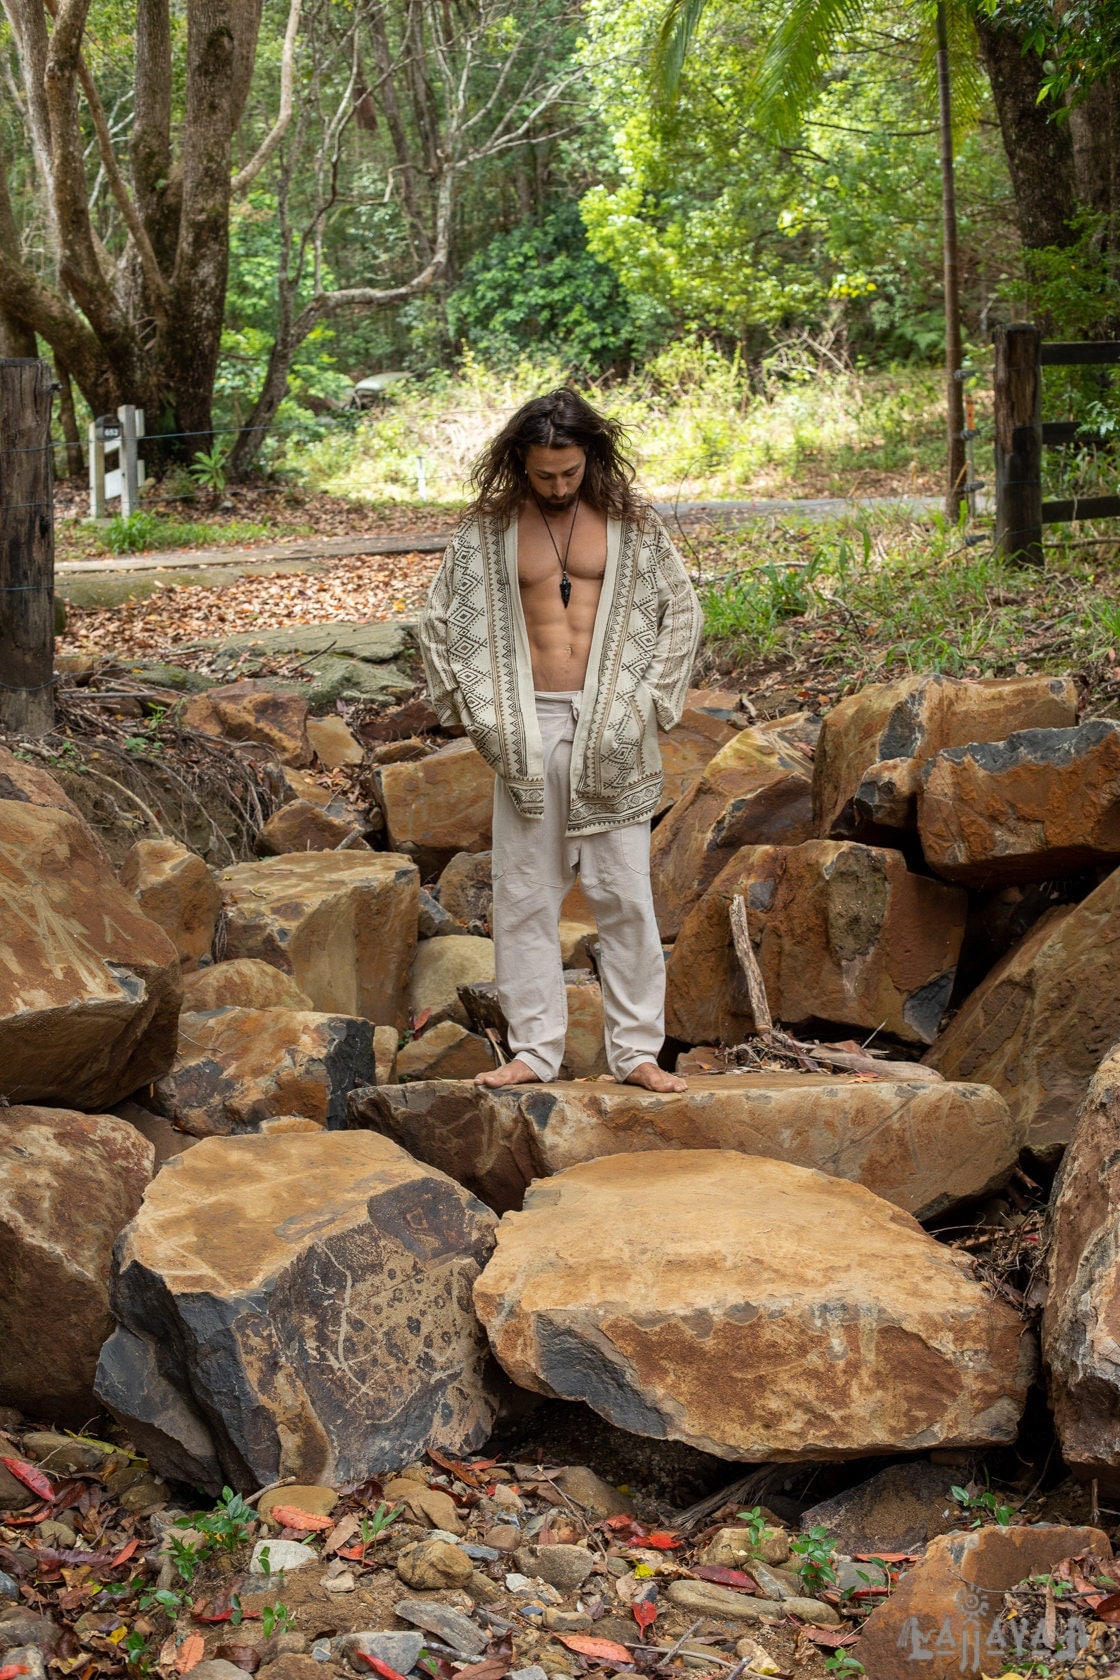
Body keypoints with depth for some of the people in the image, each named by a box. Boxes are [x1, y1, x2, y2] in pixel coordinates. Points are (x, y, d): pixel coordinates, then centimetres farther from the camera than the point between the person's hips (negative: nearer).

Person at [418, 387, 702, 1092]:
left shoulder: (630, 522, 2)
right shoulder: (488, 529, 2)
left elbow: (681, 611, 8)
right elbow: (441, 621, 9)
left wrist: (647, 704, 1)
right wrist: (481, 714, 2)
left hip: (610, 728, -1)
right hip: (530, 725, 1)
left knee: (624, 891, 1)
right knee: (525, 893, 3)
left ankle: (637, 1049, 9)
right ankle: (535, 1048, 12)